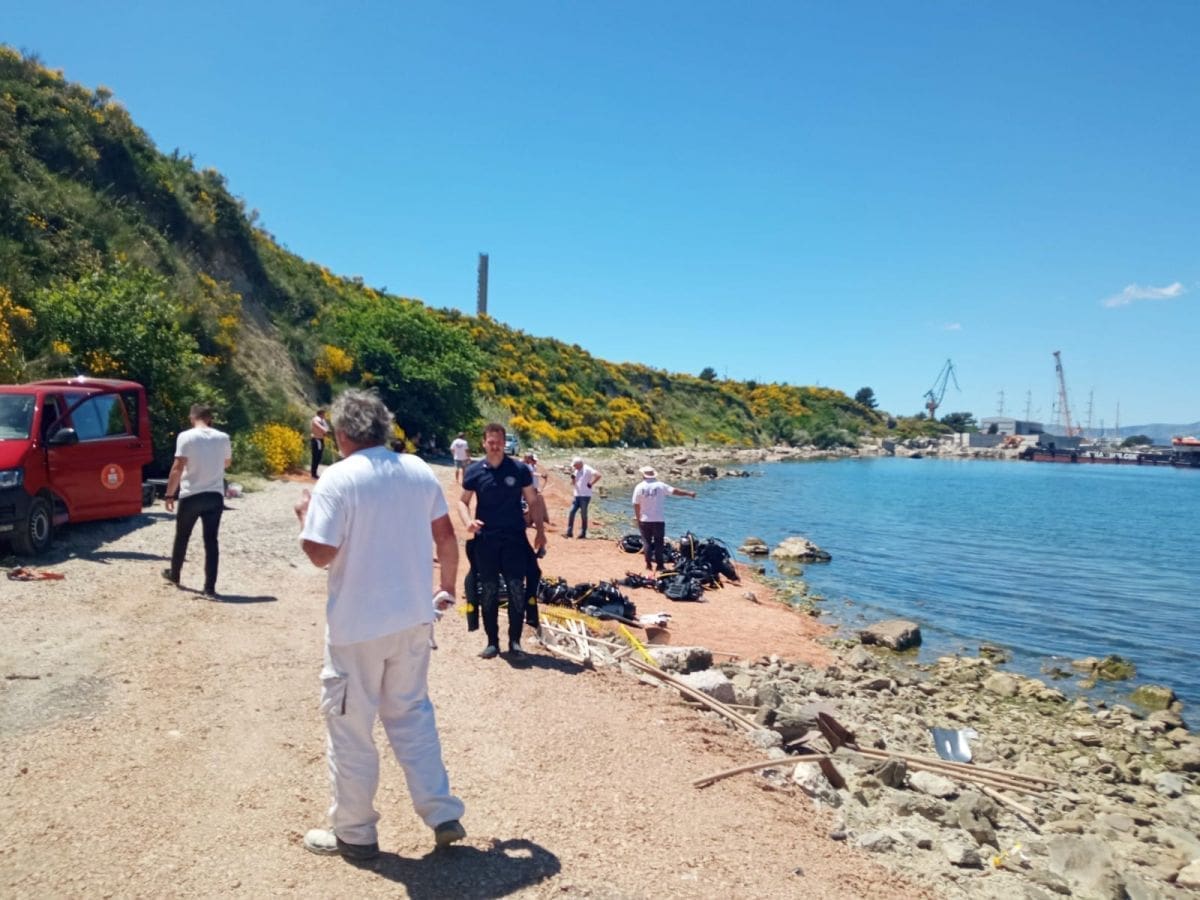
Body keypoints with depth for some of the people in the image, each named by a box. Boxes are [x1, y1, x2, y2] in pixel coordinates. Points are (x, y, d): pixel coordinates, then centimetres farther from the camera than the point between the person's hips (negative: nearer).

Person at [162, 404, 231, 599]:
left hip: (191, 495, -2)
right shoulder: (223, 438, 4)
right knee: (211, 541, 2)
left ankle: (174, 574, 38)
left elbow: (178, 468, -13)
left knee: (182, 537, 19)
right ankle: (210, 588, -1)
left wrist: (170, 494, -7)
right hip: (215, 495, 2)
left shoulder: (186, 437, -8)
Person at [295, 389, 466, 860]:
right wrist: (447, 588, 20)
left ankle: (353, 833, 24)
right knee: (412, 713, 19)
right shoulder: (418, 471, 2)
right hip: (414, 617, 5)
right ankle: (443, 815, 21)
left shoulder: (337, 478, -14)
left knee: (350, 724, 11)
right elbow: (446, 536, 7)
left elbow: (320, 553, -17)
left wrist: (304, 517, 3)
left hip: (358, 624, -5)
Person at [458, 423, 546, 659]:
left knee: (516, 590, -3)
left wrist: (540, 531, -2)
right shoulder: (474, 471, 1)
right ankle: (492, 642, 15)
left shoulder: (519, 469, -1)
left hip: (515, 538, -1)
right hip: (485, 539, 1)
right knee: (489, 591, 5)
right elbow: (463, 501, 8)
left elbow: (533, 502, 5)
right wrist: (468, 521, -12)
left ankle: (515, 641, 8)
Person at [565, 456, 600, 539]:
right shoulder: (577, 471, 14)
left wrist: (591, 484, -17)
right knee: (571, 513, 0)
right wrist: (573, 478, 0)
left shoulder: (587, 469, -11)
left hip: (585, 496, -7)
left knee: (583, 514, -1)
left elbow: (598, 475, -23)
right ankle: (569, 532, 3)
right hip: (577, 495, 7)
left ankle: (583, 533, 8)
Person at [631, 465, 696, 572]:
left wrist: (637, 518, 7)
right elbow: (675, 491, -3)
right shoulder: (660, 485, -4)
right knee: (658, 542, 7)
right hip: (659, 520, 0)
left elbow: (636, 505, -3)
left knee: (646, 542, 10)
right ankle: (659, 565, 7)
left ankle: (648, 565, 9)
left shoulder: (639, 487, -4)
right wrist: (689, 493, 8)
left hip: (645, 520, 0)